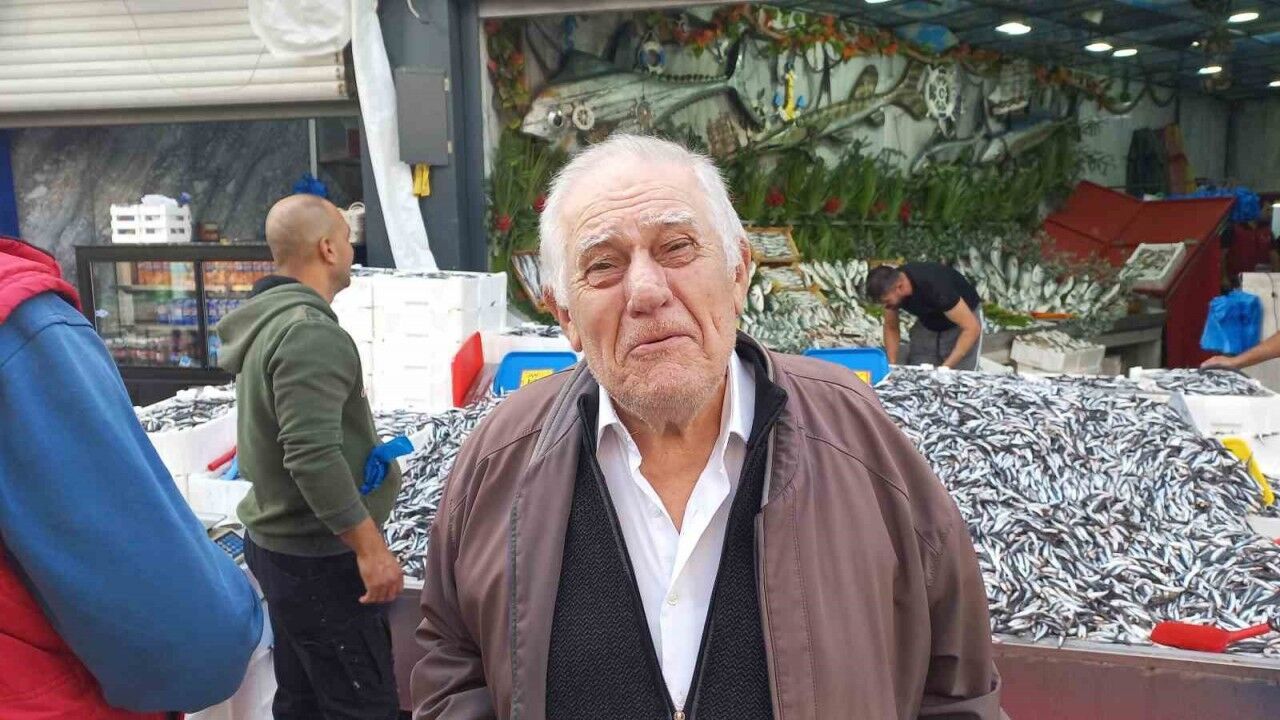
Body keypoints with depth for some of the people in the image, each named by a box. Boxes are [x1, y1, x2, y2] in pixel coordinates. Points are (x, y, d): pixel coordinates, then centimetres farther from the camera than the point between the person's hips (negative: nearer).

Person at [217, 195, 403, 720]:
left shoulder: (266, 322, 9)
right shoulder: (309, 331, -21)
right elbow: (313, 456, -28)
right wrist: (370, 546, -23)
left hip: (278, 542, 10)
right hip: (320, 557, -10)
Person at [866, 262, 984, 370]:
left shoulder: (934, 287, -38)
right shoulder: (890, 283, -21)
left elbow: (972, 328, -34)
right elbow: (891, 328, -4)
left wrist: (945, 367, -37)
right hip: (928, 322, 5)